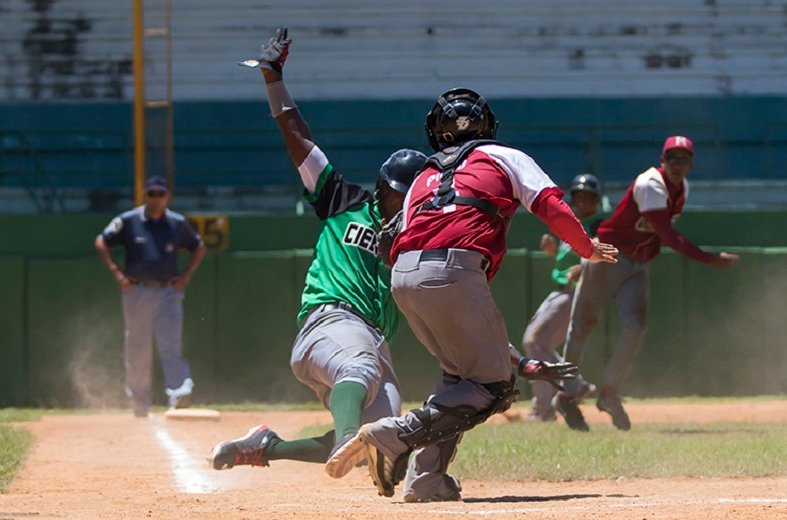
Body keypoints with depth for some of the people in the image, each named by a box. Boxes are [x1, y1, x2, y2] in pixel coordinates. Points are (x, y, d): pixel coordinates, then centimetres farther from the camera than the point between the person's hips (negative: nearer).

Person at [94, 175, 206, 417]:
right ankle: (140, 406, 16)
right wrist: (117, 272, -2)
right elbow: (101, 242, 8)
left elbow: (199, 247, 20)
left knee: (171, 346, -15)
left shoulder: (177, 223, 7)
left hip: (169, 292, 0)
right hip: (137, 292, 0)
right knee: (137, 351, 4)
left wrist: (186, 275, 6)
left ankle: (178, 393, -28)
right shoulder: (129, 221, 0)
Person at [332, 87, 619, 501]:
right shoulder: (504, 158, 20)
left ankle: (425, 478, 7)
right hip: (453, 270, -6)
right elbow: (551, 206, 8)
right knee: (493, 386, 1)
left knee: (461, 374, 23)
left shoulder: (423, 179, 32)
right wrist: (588, 250, 25)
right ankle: (395, 436, -17)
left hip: (403, 275, 6)